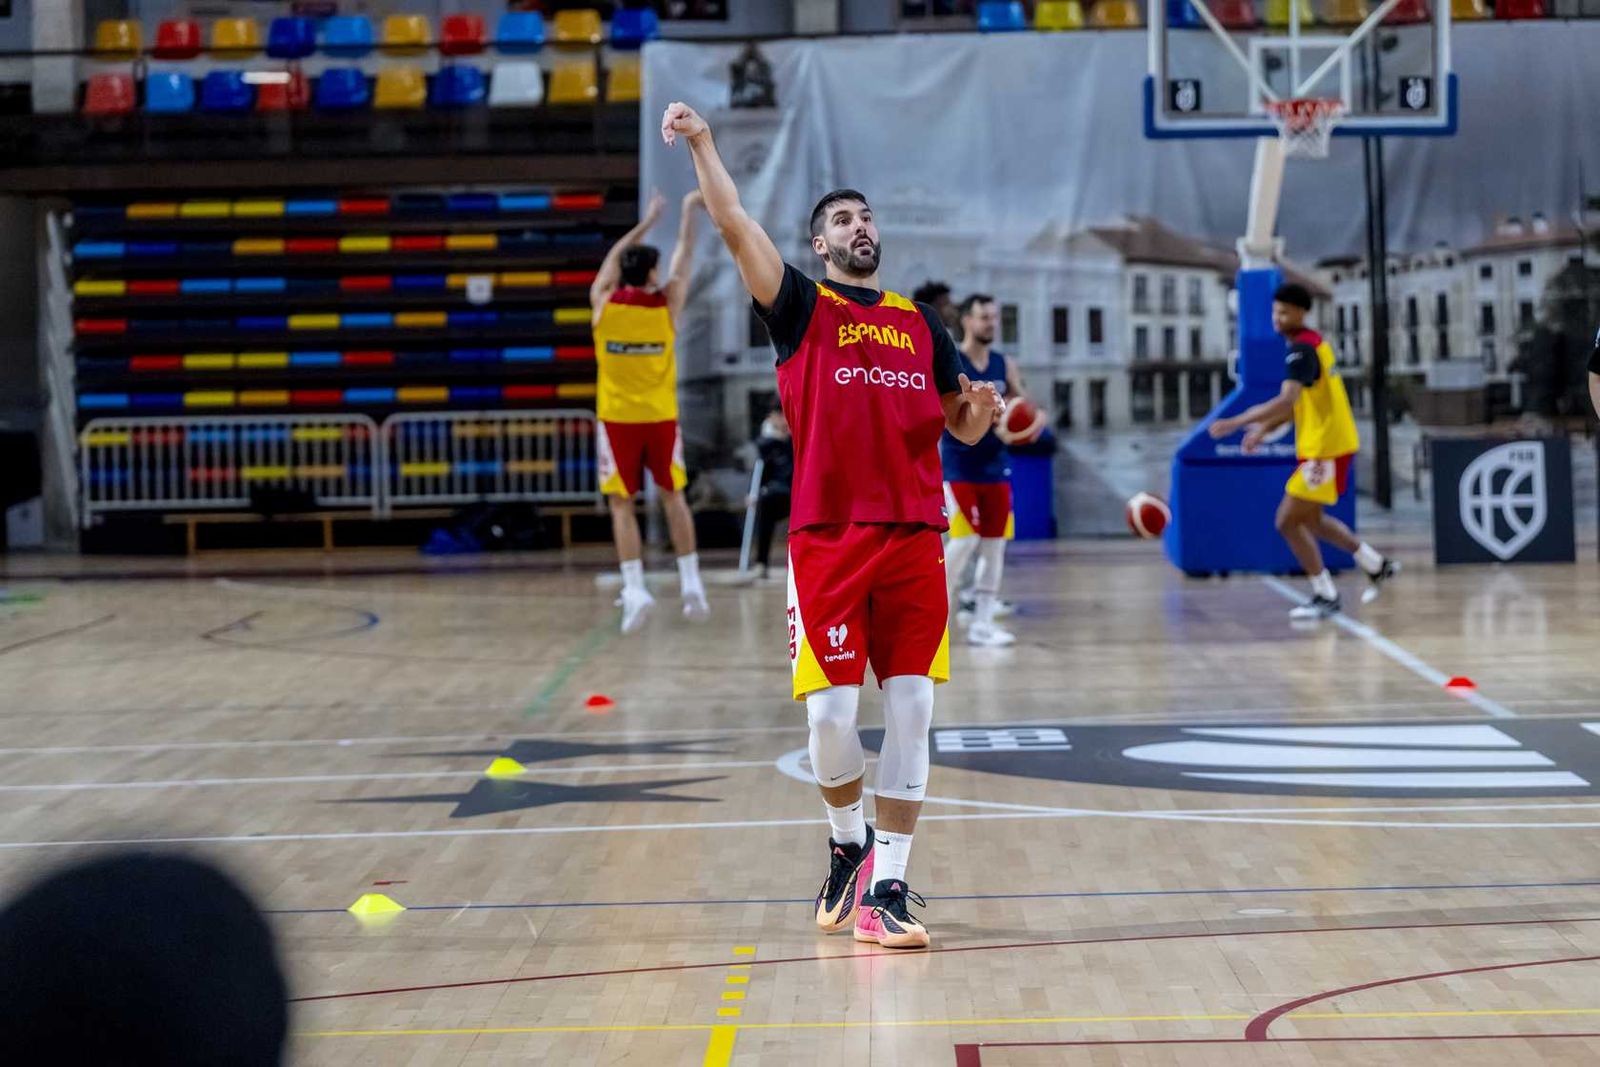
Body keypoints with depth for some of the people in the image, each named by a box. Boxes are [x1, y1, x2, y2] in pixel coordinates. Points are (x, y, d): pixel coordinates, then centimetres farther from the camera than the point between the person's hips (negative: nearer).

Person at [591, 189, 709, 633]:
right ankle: (690, 582, 11)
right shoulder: (667, 303, -6)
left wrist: (647, 221, 27)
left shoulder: (603, 302, -3)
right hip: (660, 417, 0)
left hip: (617, 418, 0)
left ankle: (634, 588, -11)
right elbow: (684, 258, 10)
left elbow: (613, 258, 15)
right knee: (673, 496, 13)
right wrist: (689, 213, 23)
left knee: (622, 504, 0)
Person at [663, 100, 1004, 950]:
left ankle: (885, 888, 2)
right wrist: (701, 145, -16)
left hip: (915, 537, 3)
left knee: (910, 712, -2)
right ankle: (849, 844, 22)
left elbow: (963, 429, 20)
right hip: (827, 537, -3)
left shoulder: (920, 323, 17)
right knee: (831, 713, -6)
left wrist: (981, 409, -2)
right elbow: (734, 226, -6)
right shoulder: (799, 308, 7)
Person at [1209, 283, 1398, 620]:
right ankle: (1377, 565, 30)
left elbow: (1286, 402, -31)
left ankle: (1325, 597, 1)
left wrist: (1236, 423, -33)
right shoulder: (1312, 343, 14)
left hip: (1324, 449, -10)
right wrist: (1263, 429, 13)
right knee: (1309, 519, 22)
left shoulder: (1302, 349, -18)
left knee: (1289, 522, -6)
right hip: (1326, 444, 10)